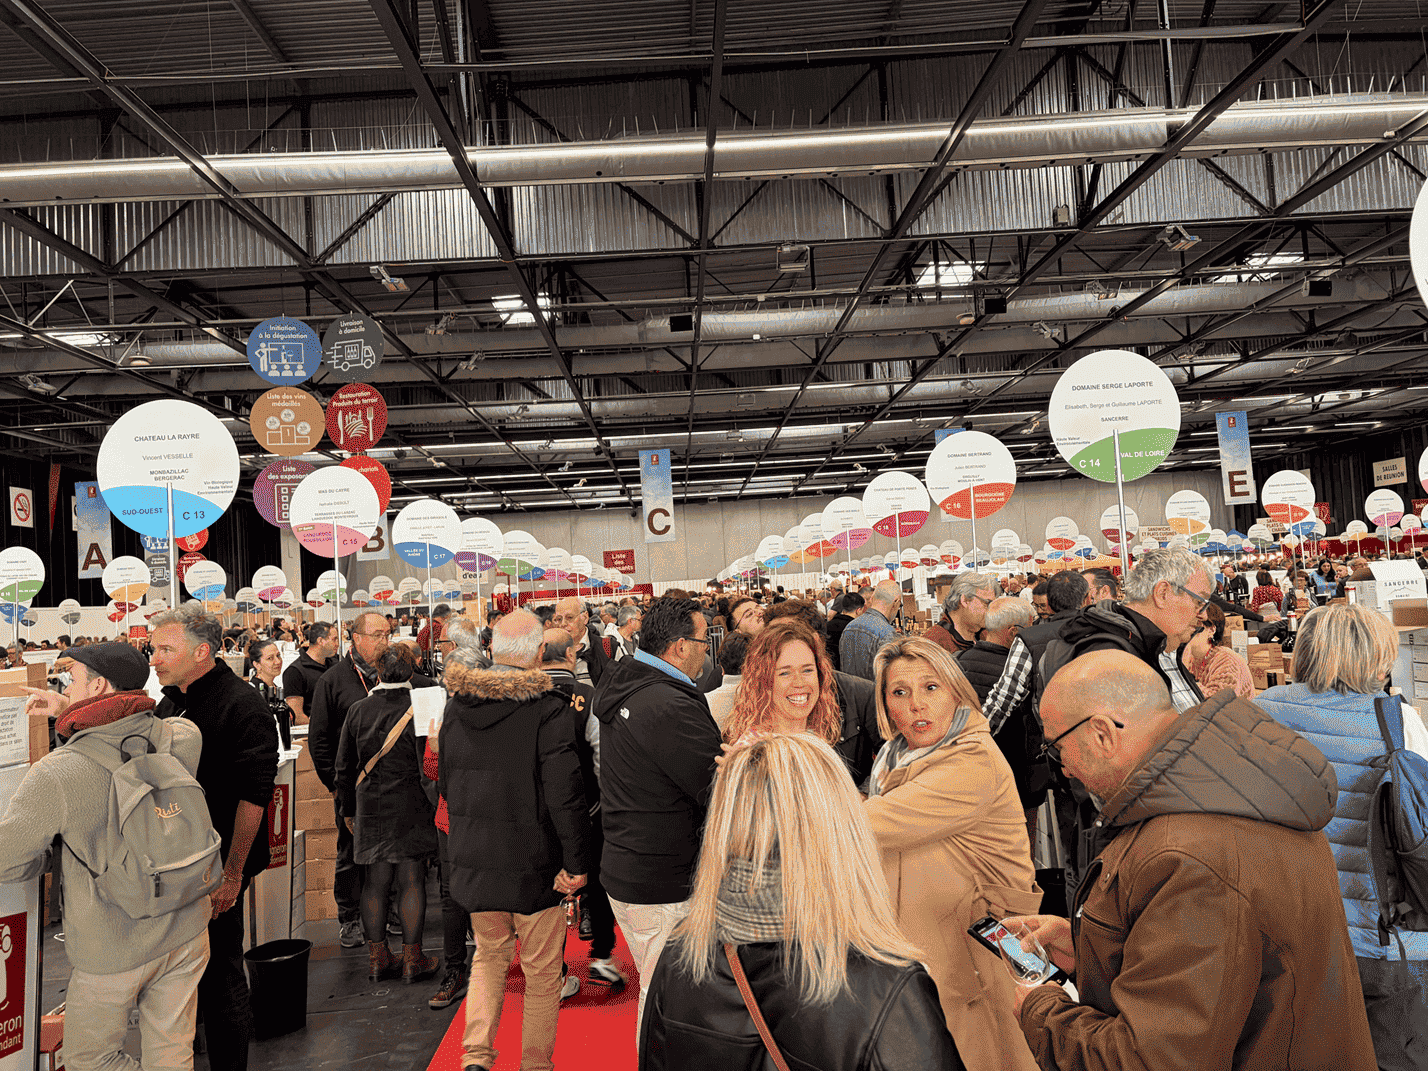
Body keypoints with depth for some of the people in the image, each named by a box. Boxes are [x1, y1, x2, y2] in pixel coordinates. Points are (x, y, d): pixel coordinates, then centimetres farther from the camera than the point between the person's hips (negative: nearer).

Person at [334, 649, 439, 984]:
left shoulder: (358, 710, 1)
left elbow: (344, 767, 8)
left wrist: (348, 809, 18)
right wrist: (436, 805, 2)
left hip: (370, 806, 3)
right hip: (412, 808, -3)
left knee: (374, 882, 11)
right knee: (412, 881, 5)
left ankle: (377, 957, 21)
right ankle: (412, 959, 13)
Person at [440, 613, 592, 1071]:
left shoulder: (457, 704, 1)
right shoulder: (548, 708, -19)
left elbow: (446, 782, 12)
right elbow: (565, 791, -22)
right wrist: (577, 861, -15)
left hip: (474, 859, 5)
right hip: (533, 862, -5)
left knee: (489, 954, 24)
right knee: (542, 970, 13)